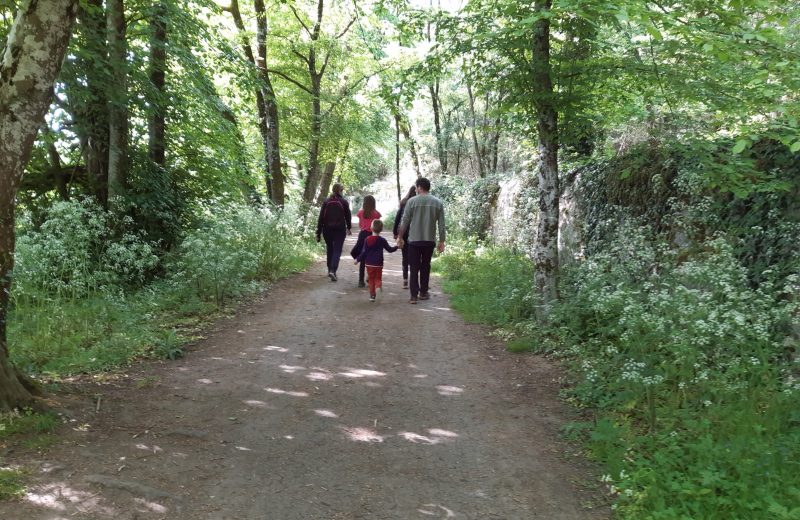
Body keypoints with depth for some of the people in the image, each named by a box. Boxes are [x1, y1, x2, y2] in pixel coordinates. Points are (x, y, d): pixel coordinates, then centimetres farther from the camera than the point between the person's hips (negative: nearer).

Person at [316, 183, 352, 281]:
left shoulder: (326, 201, -1)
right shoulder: (344, 202, -5)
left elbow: (321, 217, -3)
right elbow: (348, 216, 5)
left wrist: (318, 233, 1)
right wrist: (348, 228, 23)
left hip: (327, 230, 3)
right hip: (340, 230, -3)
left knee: (329, 249, 19)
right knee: (337, 251, -2)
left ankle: (330, 270, 28)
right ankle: (333, 270, -19)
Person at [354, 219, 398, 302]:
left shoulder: (367, 239, -4)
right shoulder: (382, 240, -4)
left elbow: (364, 252, -4)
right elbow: (390, 249, 1)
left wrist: (358, 260, 6)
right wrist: (396, 247, 18)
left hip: (369, 263, 0)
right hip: (378, 263, 0)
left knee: (371, 279, 10)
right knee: (378, 278, 9)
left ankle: (372, 295, 8)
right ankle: (378, 286, -23)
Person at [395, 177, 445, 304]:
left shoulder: (412, 201, -7)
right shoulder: (438, 203, 1)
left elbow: (405, 222, -5)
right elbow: (441, 225, 1)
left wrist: (400, 237, 6)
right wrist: (442, 242, 8)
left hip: (414, 240, -2)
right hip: (430, 241, 2)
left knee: (414, 268, 4)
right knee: (425, 267, 16)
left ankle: (414, 295, 0)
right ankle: (423, 292, 22)